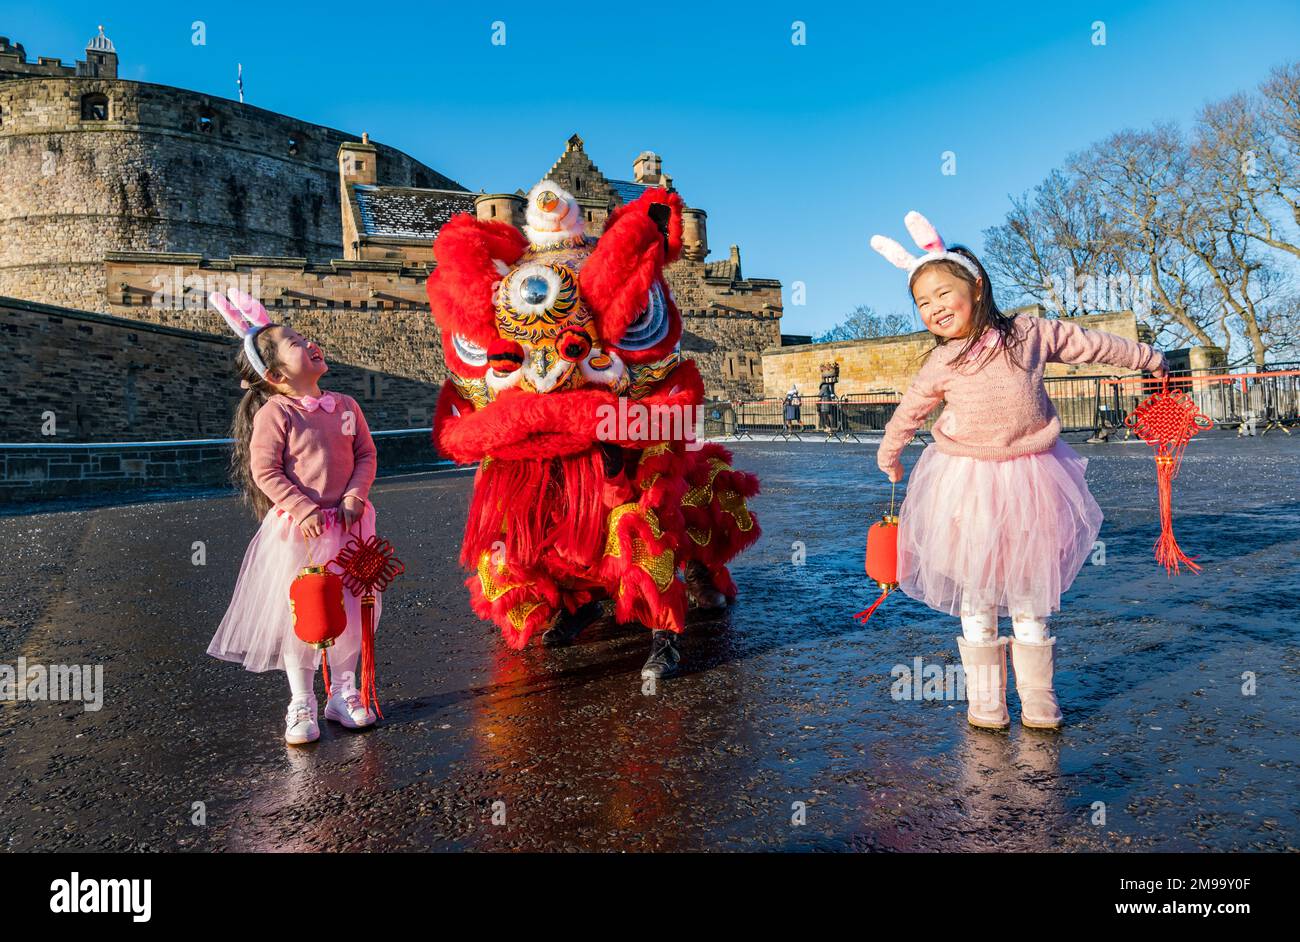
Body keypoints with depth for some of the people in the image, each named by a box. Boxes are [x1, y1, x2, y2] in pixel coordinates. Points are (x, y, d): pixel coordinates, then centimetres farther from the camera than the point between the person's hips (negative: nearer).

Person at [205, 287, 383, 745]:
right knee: (299, 612, 3)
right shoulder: (274, 413, -9)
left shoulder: (345, 406, 6)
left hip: (347, 524, 5)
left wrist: (355, 497, -8)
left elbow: (366, 455, 7)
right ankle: (301, 704, 20)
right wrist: (304, 510, -19)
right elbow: (265, 471, -12)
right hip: (297, 531, -4)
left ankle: (343, 692, 29)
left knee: (350, 608, 10)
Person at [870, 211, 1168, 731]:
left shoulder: (1029, 333, -5)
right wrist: (888, 458, 27)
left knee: (1031, 599, 10)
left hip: (1030, 479, 0)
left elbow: (1091, 344, 10)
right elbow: (907, 414, 13)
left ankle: (1038, 698, 24)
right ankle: (985, 700, 19)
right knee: (976, 599, 6)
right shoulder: (940, 365, -4)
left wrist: (1148, 357, 24)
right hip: (967, 485, 0)